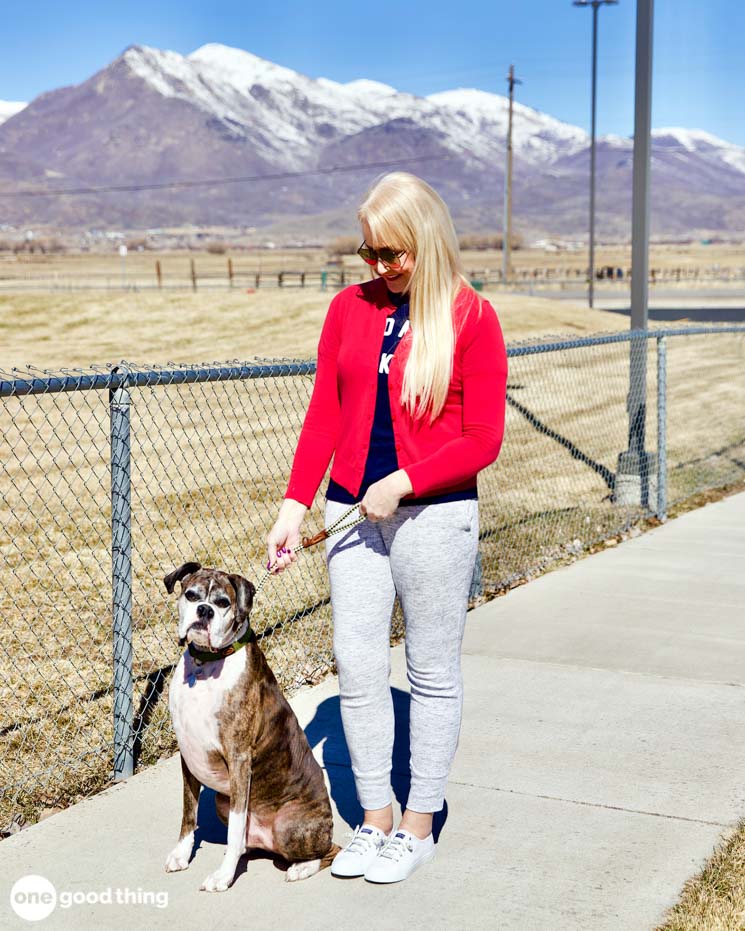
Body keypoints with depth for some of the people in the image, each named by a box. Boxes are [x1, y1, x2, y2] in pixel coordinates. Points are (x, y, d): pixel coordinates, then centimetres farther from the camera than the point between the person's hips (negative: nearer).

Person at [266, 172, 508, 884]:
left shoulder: (471, 318, -6)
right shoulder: (350, 308, 6)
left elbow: (483, 439, -8)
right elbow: (323, 416, 6)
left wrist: (401, 483, -16)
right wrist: (293, 509, -2)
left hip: (434, 513, -4)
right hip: (353, 509, 4)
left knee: (431, 671, 6)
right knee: (356, 663, 4)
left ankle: (418, 826, 20)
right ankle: (374, 819, 20)